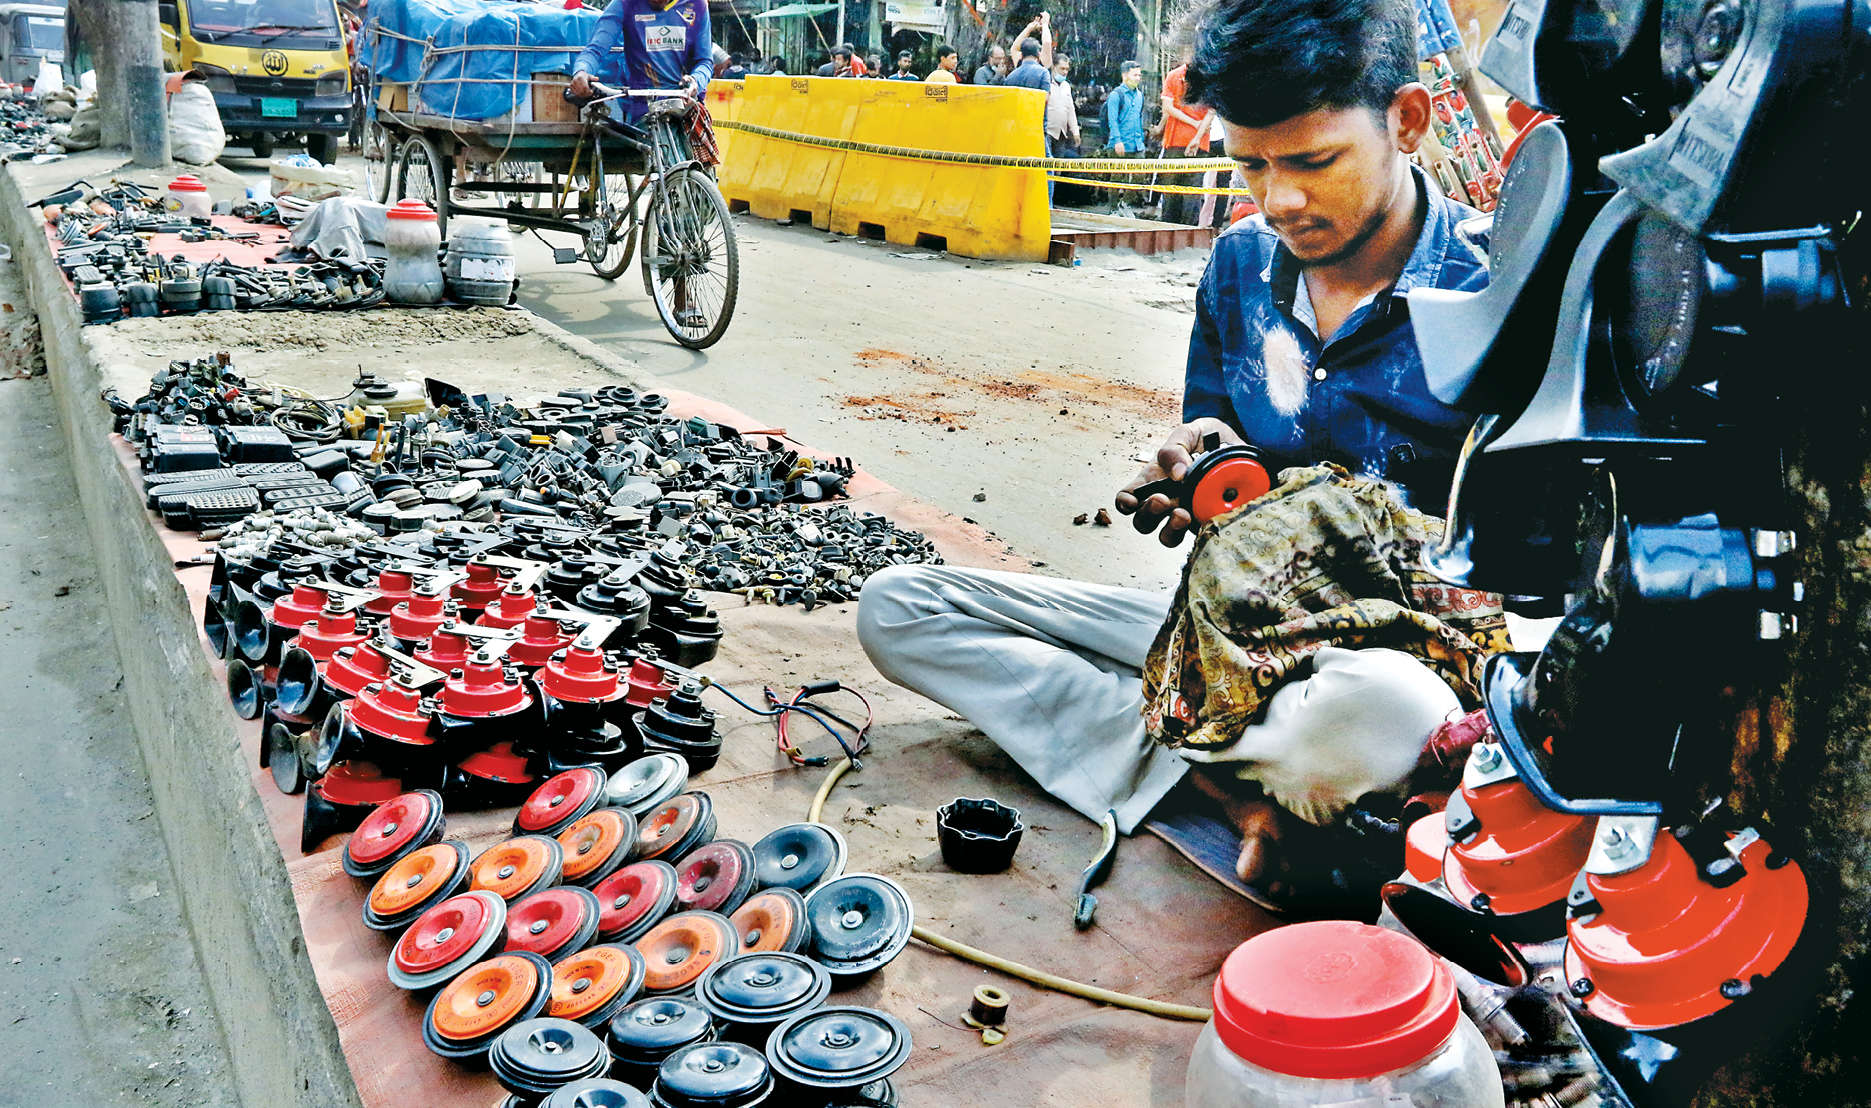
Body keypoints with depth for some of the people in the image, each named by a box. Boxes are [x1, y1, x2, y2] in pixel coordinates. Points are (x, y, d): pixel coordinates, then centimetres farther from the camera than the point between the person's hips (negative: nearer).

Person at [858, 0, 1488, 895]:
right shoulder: (1242, 264, 4)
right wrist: (1197, 478, -10)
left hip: (1405, 649, -6)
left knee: (1385, 708, -46)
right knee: (895, 605, -2)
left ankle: (1173, 749, -11)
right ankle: (1232, 790, -15)